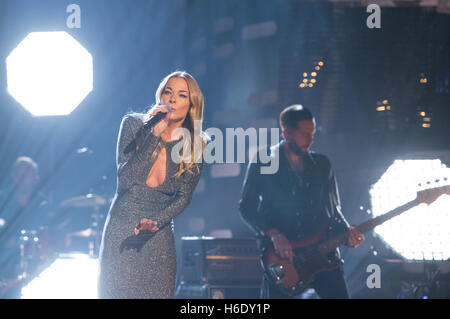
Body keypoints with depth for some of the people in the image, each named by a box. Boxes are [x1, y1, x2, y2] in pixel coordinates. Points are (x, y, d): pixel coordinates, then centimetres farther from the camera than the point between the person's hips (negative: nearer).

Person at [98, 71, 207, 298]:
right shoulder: (134, 124, -5)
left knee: (158, 293, 0)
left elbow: (183, 197, 0)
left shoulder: (195, 145, -3)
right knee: (114, 291, 1)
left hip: (159, 236, 1)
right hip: (121, 232, -1)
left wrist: (155, 222, -17)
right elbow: (125, 178, -16)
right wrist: (155, 135, -22)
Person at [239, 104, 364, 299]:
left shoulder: (322, 165, 13)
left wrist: (346, 231, -3)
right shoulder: (262, 163, 2)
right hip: (280, 258, -3)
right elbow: (246, 208, 0)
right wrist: (274, 234, -13)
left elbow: (333, 210, 18)